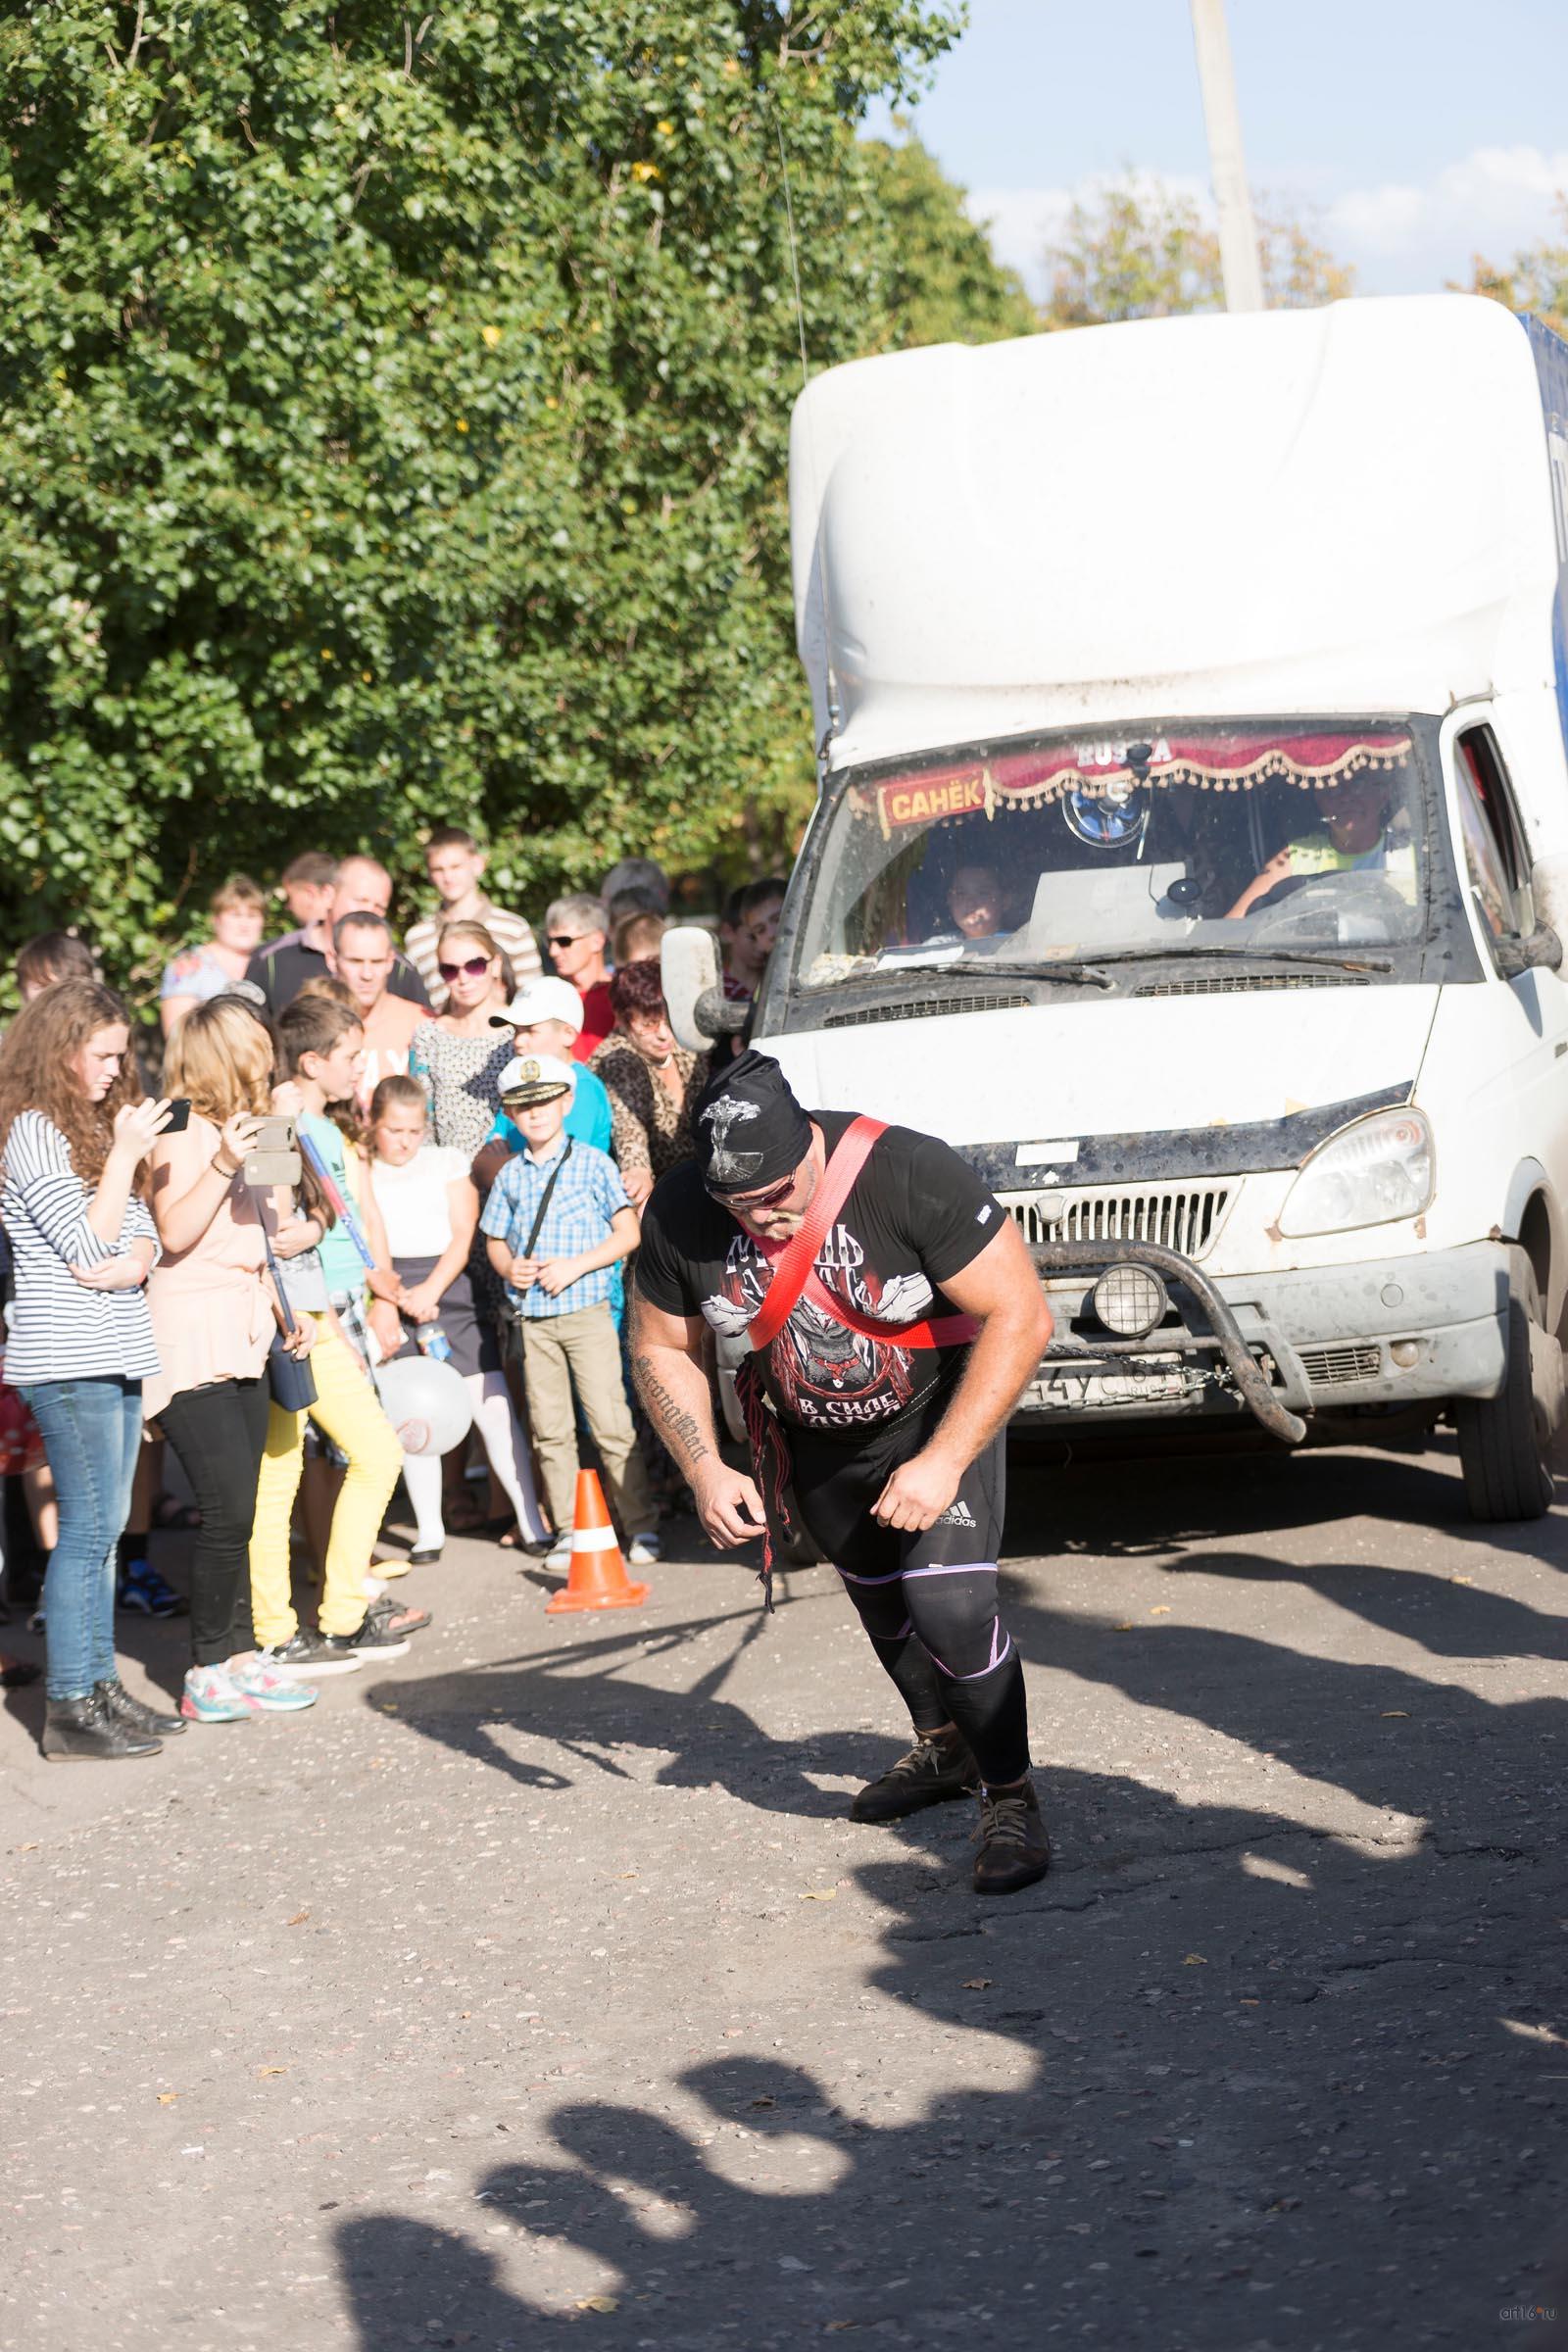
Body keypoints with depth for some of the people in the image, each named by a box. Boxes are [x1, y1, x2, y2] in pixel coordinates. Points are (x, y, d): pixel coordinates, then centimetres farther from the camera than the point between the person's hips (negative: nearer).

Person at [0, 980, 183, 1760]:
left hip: (114, 1356, 9)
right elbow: (87, 1241, -15)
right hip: (67, 1361, -9)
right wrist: (125, 1153, -13)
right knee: (87, 1528, -9)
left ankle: (100, 1687, 16)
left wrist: (135, 1261, -6)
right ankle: (70, 1711, -7)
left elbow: (139, 1227, 16)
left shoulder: (92, 1124, 18)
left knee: (103, 1527, 11)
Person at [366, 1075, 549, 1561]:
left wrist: (430, 1291, -10)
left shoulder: (447, 1163, 12)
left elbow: (462, 1238, 4)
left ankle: (530, 1520, -1)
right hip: (392, 1299, 0)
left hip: (451, 1290, 0)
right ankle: (428, 1529, 11)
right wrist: (396, 1295, -13)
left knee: (493, 1408, -6)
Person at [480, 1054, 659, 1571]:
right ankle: (567, 1530, 13)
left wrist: (574, 1266, -12)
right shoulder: (510, 1176, 11)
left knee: (610, 1422, -7)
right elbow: (496, 1241, 18)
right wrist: (509, 1266, -4)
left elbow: (628, 1233, -3)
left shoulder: (592, 1163, 0)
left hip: (586, 1312, -4)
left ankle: (641, 1527, -1)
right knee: (550, 1430, 6)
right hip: (533, 1319, 4)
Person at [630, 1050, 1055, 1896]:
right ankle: (942, 1748, 46)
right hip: (816, 1436, 5)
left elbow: (1020, 1316, -29)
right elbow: (660, 1348, -3)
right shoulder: (678, 1216, -21)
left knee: (949, 1607, -19)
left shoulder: (909, 1175, -33)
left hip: (941, 1412, -5)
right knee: (878, 1599, 21)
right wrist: (705, 1471, -17)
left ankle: (1011, 1800, -2)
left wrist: (943, 1462, -31)